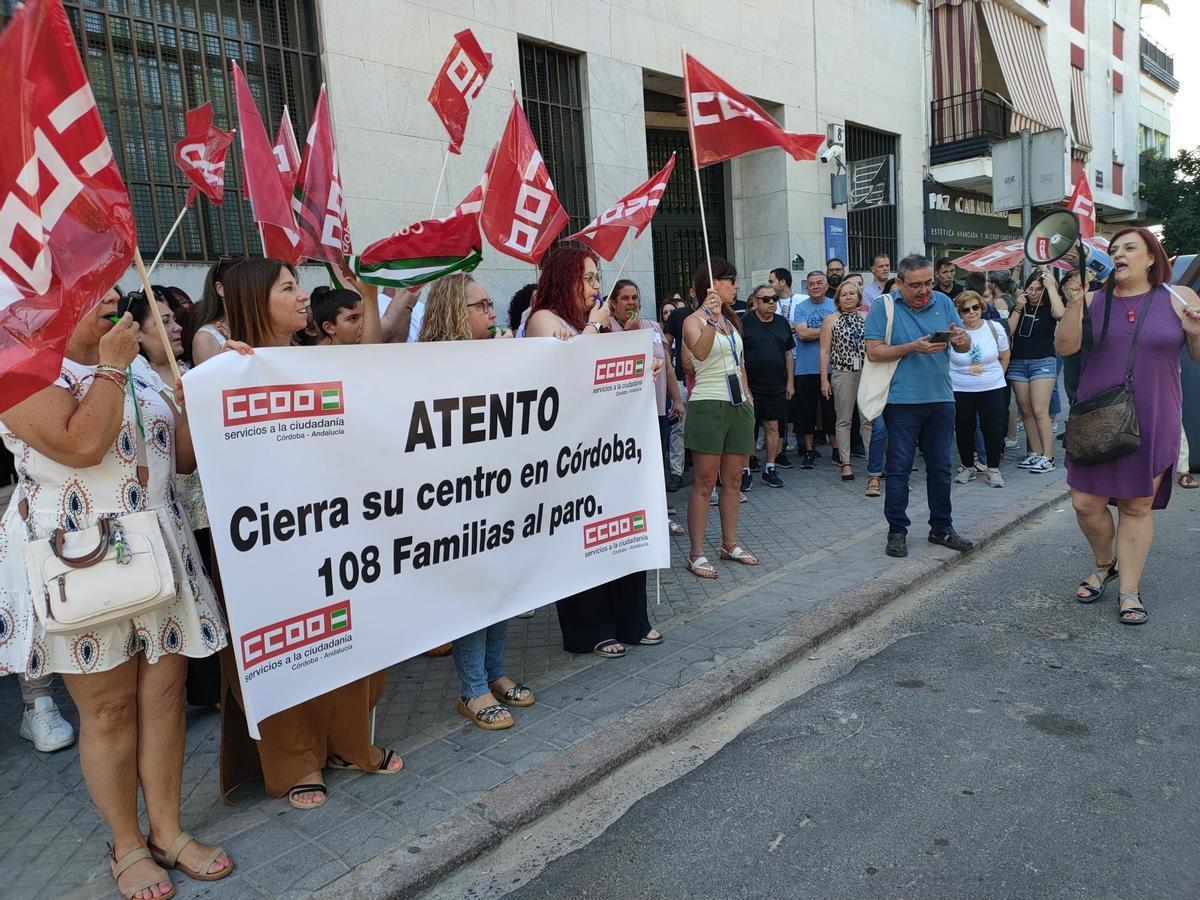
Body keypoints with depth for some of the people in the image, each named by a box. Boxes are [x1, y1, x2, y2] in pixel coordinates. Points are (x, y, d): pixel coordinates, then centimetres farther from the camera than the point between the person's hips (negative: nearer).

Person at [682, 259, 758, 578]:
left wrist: (748, 396, 18)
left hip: (739, 405, 8)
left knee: (733, 480, 11)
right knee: (704, 482, -6)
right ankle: (696, 554, -1)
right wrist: (711, 320, -40)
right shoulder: (694, 320, -7)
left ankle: (730, 544, 22)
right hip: (709, 405, -7)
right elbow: (700, 352, -28)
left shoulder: (731, 319, 17)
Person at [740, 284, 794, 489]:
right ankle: (745, 471, 9)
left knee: (773, 426, 8)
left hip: (776, 387, 4)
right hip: (750, 387, -4)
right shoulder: (745, 323, -5)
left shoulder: (782, 323, 10)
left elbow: (788, 354, 16)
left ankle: (770, 469, 17)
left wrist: (790, 382, 11)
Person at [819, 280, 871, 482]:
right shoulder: (831, 320, 2)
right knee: (844, 420, 4)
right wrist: (824, 380, -5)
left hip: (867, 373, 2)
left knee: (869, 419, 1)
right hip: (842, 374, -2)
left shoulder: (867, 317, 9)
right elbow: (825, 352, 0)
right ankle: (846, 463, 9)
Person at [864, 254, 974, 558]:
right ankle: (897, 530, 10)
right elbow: (874, 352, -11)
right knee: (899, 467, 0)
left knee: (940, 467, 12)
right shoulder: (883, 307, -4)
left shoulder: (943, 302, 8)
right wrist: (914, 347, -19)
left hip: (941, 399, 4)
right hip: (902, 401, -4)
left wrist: (961, 339, -13)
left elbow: (965, 347, 10)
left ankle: (941, 528, 24)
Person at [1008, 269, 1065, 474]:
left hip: (1043, 362, -5)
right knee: (1026, 412, 6)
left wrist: (1051, 286, -17)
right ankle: (1035, 453, 13)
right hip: (1018, 363, 5)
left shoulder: (1048, 307, -2)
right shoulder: (1021, 306, 9)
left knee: (1040, 412, -11)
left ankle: (1048, 458, -9)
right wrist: (1018, 308, -7)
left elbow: (1060, 313, -26)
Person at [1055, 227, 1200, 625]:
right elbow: (1065, 347, -7)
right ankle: (1105, 566, 30)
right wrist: (1073, 305, -19)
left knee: (1137, 506, 6)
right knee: (1086, 502, 1)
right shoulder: (1094, 301, 4)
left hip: (1152, 423, -1)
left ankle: (1129, 590, 18)